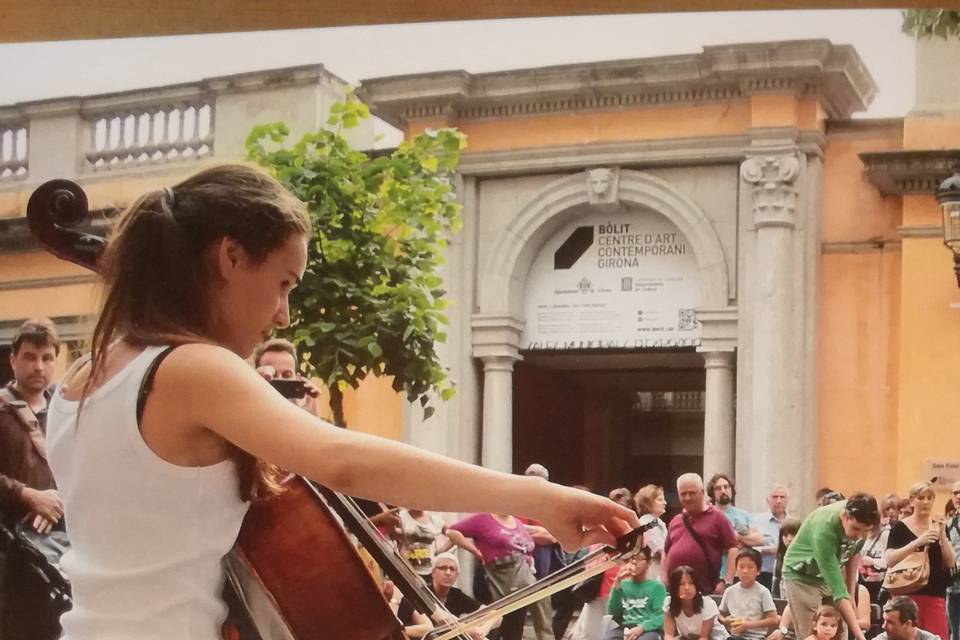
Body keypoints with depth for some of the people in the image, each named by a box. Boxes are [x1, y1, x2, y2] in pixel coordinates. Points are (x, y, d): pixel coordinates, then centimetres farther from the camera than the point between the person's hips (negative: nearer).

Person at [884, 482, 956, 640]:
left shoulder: (939, 526, 10)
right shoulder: (900, 528, 1)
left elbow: (951, 563, 3)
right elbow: (889, 560, -11)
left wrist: (942, 534, -11)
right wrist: (918, 542, -20)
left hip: (935, 595, 2)